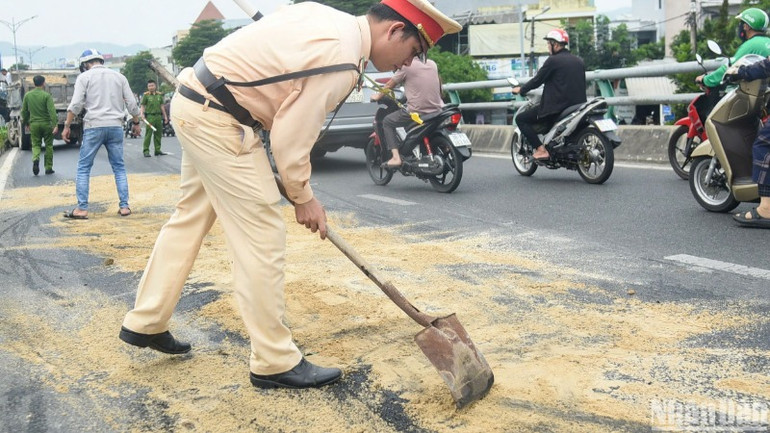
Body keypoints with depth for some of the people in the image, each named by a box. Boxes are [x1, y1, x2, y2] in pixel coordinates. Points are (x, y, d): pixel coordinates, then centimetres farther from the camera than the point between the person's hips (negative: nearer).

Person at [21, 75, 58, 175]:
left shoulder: (27, 95, 3)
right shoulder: (46, 95, -10)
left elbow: (24, 111, 11)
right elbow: (52, 111, -19)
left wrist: (26, 122, 25)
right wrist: (55, 125, -21)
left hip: (34, 124, 3)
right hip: (46, 123, -3)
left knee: (36, 144, 10)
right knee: (48, 145, 9)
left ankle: (36, 159, -20)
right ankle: (48, 168, 11)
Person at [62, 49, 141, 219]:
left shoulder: (84, 77, 3)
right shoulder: (119, 76, 13)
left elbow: (75, 104, -6)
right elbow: (132, 104, 10)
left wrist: (67, 126, 0)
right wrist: (136, 123, 23)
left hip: (94, 126, -3)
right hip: (116, 126, 3)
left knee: (83, 168, 4)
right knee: (119, 168, 10)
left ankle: (82, 208, 0)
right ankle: (124, 206, 7)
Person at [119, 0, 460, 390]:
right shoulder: (343, 60, -19)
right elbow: (292, 138, -15)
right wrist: (304, 198, 0)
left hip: (194, 101, 10)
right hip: (218, 121, -10)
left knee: (191, 216, 19)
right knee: (261, 237, -5)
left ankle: (144, 324, 32)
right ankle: (275, 363, 5)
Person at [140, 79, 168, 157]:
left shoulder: (159, 95, 12)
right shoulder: (146, 95, 0)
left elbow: (162, 106, 17)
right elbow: (143, 106, 0)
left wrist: (165, 116, 14)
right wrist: (142, 114, -15)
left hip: (158, 116, 5)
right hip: (149, 116, -5)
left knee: (158, 134, 8)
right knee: (148, 134, -7)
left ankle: (157, 150, 16)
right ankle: (146, 151, -5)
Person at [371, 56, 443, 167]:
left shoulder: (407, 66, -5)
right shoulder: (432, 64, 10)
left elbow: (390, 85, 7)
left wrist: (378, 96, 25)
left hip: (417, 111, -6)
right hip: (436, 109, 6)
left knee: (387, 122, 12)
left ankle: (396, 157, -2)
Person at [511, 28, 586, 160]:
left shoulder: (553, 60, -8)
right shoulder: (579, 61, 14)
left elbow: (537, 80, -6)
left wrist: (521, 90, 11)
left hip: (557, 106, -8)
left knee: (521, 118, 0)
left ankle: (541, 149, -11)